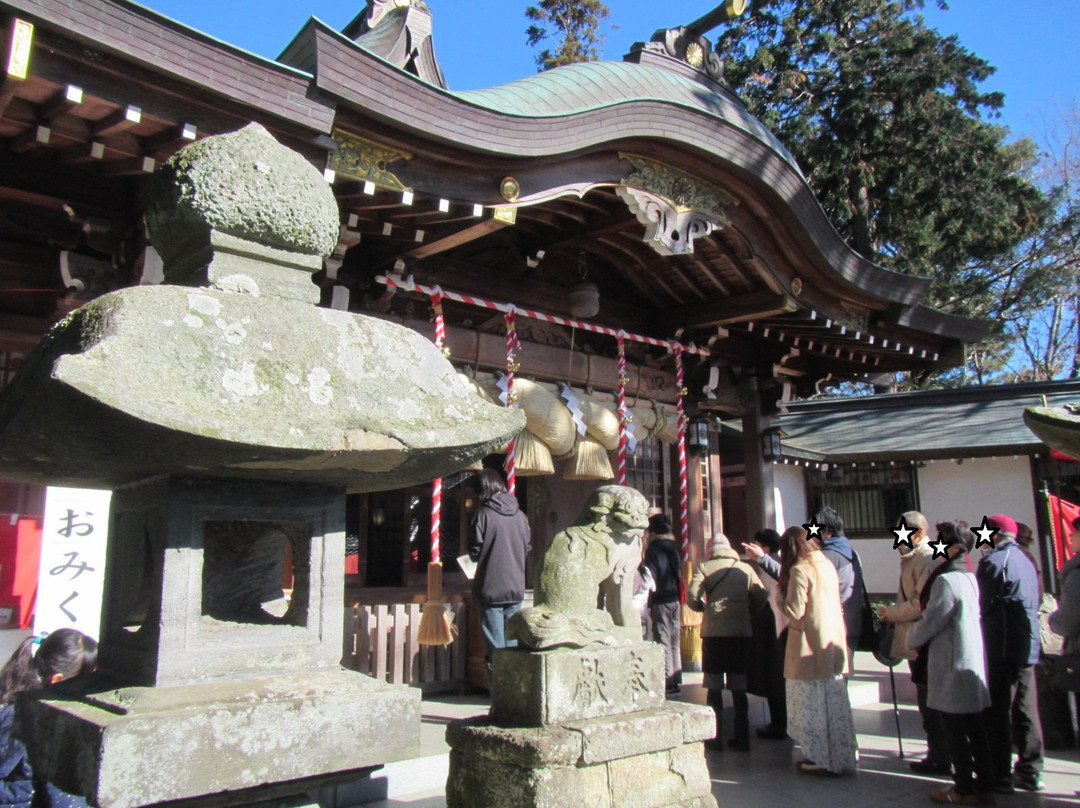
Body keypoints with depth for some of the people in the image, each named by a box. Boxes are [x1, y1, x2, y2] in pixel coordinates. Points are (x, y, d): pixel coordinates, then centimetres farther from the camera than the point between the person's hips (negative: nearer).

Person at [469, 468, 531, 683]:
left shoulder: (484, 514, -11)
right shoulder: (520, 515, 2)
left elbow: (475, 552, -9)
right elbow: (528, 548, 9)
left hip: (490, 588, -4)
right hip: (516, 587, 4)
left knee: (495, 646, 3)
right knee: (513, 643, 13)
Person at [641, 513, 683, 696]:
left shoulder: (653, 550, -9)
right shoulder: (673, 548, 11)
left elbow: (650, 579, -13)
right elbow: (678, 575, 15)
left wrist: (647, 604, -11)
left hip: (661, 601, -7)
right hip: (675, 600, 7)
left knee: (663, 642, -4)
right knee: (675, 642, 13)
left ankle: (668, 683, -5)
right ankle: (677, 681, 17)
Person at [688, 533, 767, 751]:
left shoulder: (704, 567, 1)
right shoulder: (745, 568, 6)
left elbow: (692, 596, -10)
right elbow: (761, 596, -2)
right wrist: (748, 614, 14)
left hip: (714, 632, -2)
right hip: (741, 632, 2)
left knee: (714, 687, 8)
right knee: (739, 688, 12)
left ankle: (714, 737, 9)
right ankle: (742, 738, 14)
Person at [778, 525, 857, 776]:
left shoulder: (800, 570, -15)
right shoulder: (828, 565, 8)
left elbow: (796, 611, -19)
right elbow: (835, 603, 15)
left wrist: (780, 598, 0)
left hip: (811, 648, -8)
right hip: (833, 644, 8)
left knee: (812, 703, 3)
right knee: (834, 702, 14)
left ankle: (820, 760, 10)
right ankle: (841, 756, 23)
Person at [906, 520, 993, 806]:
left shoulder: (946, 581, -19)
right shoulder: (970, 578, 9)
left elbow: (929, 624, -17)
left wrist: (911, 639, 2)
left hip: (951, 669, -9)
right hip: (973, 667, 9)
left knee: (955, 732, 2)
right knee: (974, 729, 15)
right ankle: (984, 785, 22)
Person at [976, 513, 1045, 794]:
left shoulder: (994, 560, -12)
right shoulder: (1025, 560, 15)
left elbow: (983, 605, -12)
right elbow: (1033, 602, 20)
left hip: (1002, 648, -8)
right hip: (1028, 647, 9)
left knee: (997, 712, -3)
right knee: (1025, 710, 13)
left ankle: (999, 777, 0)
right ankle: (1030, 771, 20)